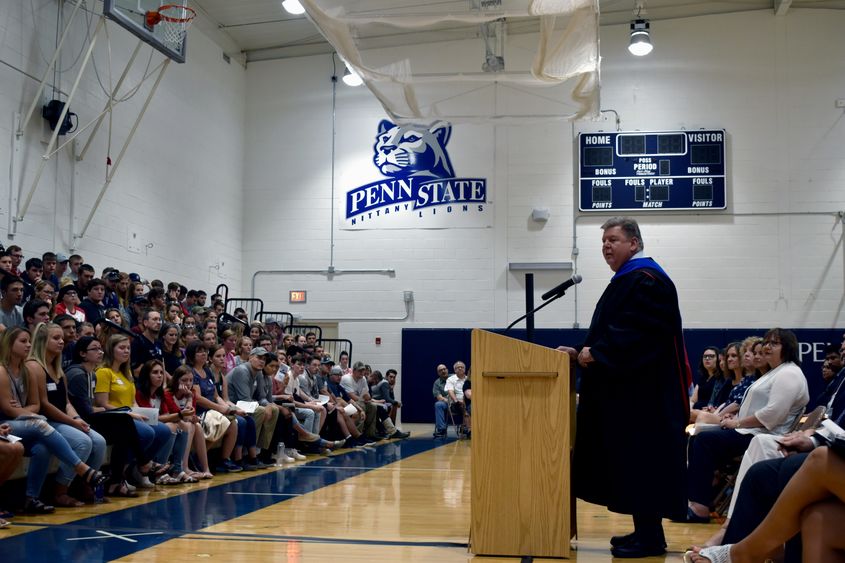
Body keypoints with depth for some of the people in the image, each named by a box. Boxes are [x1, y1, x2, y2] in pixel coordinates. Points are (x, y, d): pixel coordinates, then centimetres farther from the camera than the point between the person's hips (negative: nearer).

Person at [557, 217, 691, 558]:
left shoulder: (646, 280, -15)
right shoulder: (627, 280, 19)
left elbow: (638, 334, -25)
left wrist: (595, 353, -18)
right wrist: (584, 351, 9)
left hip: (643, 391, -11)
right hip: (628, 388, 11)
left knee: (641, 460, -6)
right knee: (631, 461, 12)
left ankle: (650, 537, 0)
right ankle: (645, 530, 19)